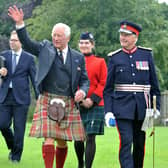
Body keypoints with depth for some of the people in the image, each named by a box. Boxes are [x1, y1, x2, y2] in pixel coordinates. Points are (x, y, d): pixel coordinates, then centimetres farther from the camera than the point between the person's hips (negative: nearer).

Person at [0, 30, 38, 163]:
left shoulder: (29, 58, 1)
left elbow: (34, 78, 2)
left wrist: (39, 97, -1)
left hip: (21, 97, -3)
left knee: (19, 128, -1)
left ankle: (16, 155, 13)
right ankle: (12, 147, 25)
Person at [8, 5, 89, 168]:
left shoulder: (78, 57, 9)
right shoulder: (45, 48, 6)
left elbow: (84, 80, 13)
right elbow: (27, 42, -6)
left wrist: (82, 91, -8)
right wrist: (20, 23, -20)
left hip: (69, 104, 2)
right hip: (48, 101, -2)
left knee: (62, 141, 9)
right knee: (49, 139, -12)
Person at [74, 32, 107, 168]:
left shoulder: (100, 62, 3)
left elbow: (104, 84, -2)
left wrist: (92, 99, -13)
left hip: (94, 105, -3)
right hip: (76, 105, 3)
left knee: (90, 138, -7)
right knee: (78, 138, 8)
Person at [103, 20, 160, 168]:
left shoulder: (147, 54, 6)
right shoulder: (115, 57, 3)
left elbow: (154, 84, 9)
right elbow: (108, 88, 4)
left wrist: (156, 107, 4)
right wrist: (108, 110, -5)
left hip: (142, 107, 2)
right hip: (122, 107, -2)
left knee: (140, 144, 10)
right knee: (126, 142, -12)